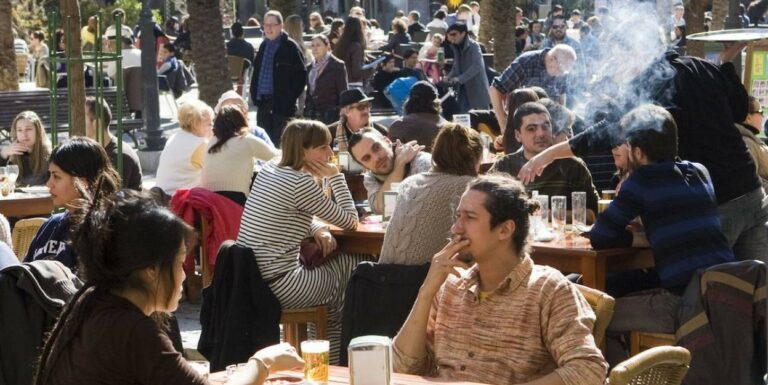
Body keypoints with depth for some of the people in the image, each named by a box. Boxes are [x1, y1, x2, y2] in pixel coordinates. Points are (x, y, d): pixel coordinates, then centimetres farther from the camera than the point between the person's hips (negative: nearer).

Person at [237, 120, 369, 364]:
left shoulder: (269, 170, 9)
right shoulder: (301, 183, -16)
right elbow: (350, 221, -9)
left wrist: (317, 229, 3)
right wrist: (335, 175, -4)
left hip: (251, 279, 9)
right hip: (276, 287, -9)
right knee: (358, 267, 8)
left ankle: (331, 359, 31)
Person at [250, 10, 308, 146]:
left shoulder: (290, 47, -6)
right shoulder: (264, 46, 14)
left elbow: (301, 75, -8)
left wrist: (290, 98, -12)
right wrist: (254, 95, 10)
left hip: (282, 105, -6)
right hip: (263, 103, 6)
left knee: (279, 144, -4)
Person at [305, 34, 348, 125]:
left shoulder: (337, 66, -3)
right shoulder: (310, 68, 15)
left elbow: (342, 94, -6)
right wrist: (306, 113, 12)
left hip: (330, 116, -6)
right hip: (312, 116, 6)